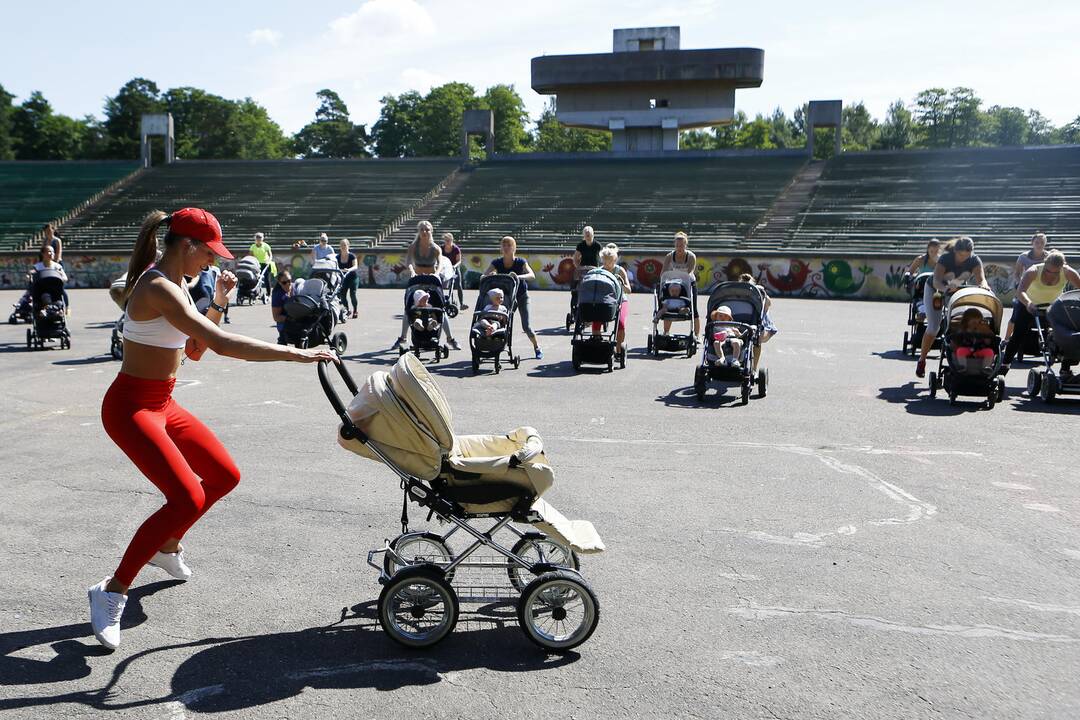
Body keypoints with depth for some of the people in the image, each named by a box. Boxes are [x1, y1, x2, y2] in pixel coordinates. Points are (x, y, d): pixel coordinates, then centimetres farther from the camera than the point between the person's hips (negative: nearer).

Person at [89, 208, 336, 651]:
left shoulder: (176, 286, 8)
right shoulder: (159, 289, -24)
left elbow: (195, 350, 14)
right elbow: (222, 344, -33)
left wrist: (217, 304, 1)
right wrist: (298, 353, -32)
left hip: (162, 405, 10)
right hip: (131, 408, -10)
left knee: (225, 475, 15)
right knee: (188, 498, -22)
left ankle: (166, 547, 37)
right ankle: (112, 592, -7)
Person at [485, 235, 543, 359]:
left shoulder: (521, 262, -17)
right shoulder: (497, 263, -9)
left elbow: (532, 275, -31)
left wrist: (518, 276, -48)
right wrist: (491, 275, -39)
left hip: (521, 296, -2)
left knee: (526, 326, -7)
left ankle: (537, 348, 15)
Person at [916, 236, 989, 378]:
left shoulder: (974, 260, -20)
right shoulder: (945, 258, -30)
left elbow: (981, 279, -31)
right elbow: (936, 281, -43)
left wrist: (983, 285, -56)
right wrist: (946, 288, -64)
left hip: (958, 292, 3)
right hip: (935, 290, -3)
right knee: (933, 327, -11)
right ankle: (921, 360, 4)